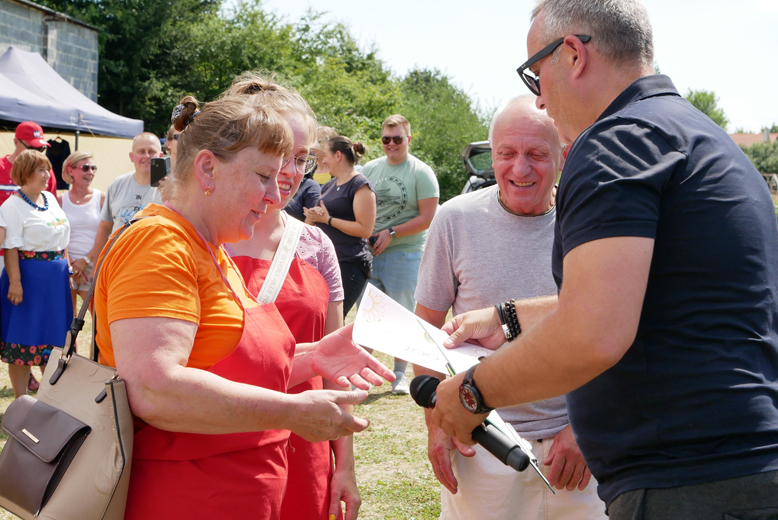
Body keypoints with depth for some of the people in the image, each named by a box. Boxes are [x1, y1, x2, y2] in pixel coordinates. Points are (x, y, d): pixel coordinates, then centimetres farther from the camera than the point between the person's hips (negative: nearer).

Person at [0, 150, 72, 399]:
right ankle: (20, 400, 6)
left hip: (56, 276, 7)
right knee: (24, 339, -1)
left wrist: (66, 268, 14)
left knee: (53, 335, 13)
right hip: (29, 275, -7)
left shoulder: (50, 199, 12)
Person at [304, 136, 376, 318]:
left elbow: (365, 229, -15)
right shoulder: (329, 185, 19)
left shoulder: (360, 185, -6)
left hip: (350, 264, -8)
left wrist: (327, 219, -12)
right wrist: (313, 217, 3)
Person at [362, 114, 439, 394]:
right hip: (368, 253, 4)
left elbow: (427, 218, -8)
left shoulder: (421, 173, -3)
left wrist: (391, 233, -12)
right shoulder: (369, 169, 12)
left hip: (404, 253, -4)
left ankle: (400, 374, 14)